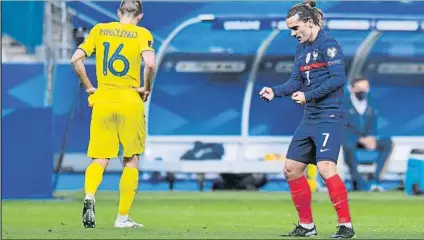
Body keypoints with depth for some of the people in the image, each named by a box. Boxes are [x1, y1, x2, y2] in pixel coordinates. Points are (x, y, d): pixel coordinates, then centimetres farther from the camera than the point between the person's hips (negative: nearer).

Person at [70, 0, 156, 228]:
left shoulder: (99, 30, 9)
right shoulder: (142, 34, 0)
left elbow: (76, 59, 1)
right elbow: (150, 64, -17)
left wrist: (89, 87, 9)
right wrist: (147, 88, -1)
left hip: (102, 101, 2)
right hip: (130, 102, -2)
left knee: (100, 160, 4)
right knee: (131, 161, 10)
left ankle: (89, 195, -26)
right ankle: (123, 217, 7)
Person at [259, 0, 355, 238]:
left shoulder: (328, 44, -11)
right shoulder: (302, 48, 15)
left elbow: (338, 78, -19)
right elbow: (296, 81, 14)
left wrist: (308, 95, -21)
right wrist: (275, 91, -3)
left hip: (330, 116, -10)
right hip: (310, 118, 10)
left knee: (325, 167, -22)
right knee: (292, 169, 8)